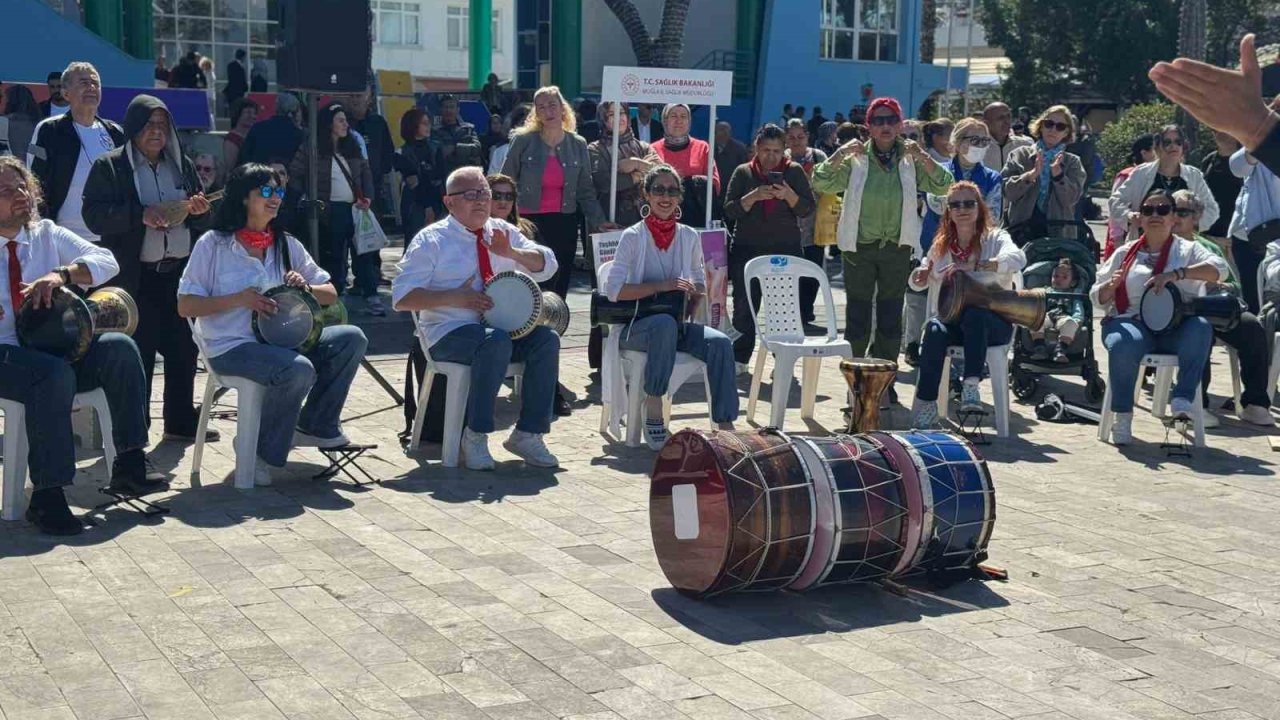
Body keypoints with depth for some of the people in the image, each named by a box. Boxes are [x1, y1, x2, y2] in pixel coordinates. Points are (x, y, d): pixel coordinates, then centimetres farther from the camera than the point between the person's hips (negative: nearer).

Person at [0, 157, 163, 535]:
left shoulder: (48, 234, 10)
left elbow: (106, 261, -3)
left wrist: (61, 274, -21)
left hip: (56, 345, 5)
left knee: (120, 346, -22)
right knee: (54, 373, -36)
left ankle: (129, 465, -16)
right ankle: (46, 497, -32)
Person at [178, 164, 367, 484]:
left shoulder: (286, 244, 12)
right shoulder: (213, 244, -3)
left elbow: (331, 295, 12)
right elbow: (185, 306, -7)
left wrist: (306, 288, -10)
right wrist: (239, 299, -18)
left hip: (280, 340, 6)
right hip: (230, 347, -6)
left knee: (351, 338, -14)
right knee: (298, 370, -34)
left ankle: (316, 425, 1)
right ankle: (262, 450, -10)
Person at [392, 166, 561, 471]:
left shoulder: (502, 231, 14)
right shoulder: (431, 240, -1)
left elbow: (547, 265, 7)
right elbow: (402, 298, -8)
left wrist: (511, 253, -12)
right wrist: (454, 298, -19)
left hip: (504, 325, 5)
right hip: (450, 332, -5)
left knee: (547, 339, -23)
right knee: (497, 342, -36)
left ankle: (527, 434, -16)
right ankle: (475, 435, -24)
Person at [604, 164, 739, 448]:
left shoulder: (690, 237, 11)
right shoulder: (633, 237, -1)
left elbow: (700, 284, 21)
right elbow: (613, 289, -11)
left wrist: (694, 296, -3)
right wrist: (661, 286, -20)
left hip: (679, 324, 4)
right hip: (636, 326, -4)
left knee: (720, 342, -25)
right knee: (665, 324, -39)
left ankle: (725, 427, -24)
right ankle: (653, 408, -27)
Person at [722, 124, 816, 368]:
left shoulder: (794, 172, 6)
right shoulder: (743, 173, 6)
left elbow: (807, 209, 0)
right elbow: (730, 211, -2)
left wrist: (789, 195, -18)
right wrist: (754, 196, -17)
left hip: (786, 249, 0)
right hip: (747, 249, 0)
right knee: (744, 307, 1)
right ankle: (739, 358, 10)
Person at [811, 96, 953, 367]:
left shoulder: (910, 161, 3)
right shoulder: (856, 160, 0)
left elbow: (943, 186, -5)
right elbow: (820, 183, -8)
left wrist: (923, 157, -17)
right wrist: (840, 154, -20)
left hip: (897, 248, 1)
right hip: (859, 248, -1)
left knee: (891, 320, 8)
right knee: (857, 317, 3)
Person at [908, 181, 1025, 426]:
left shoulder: (995, 238, 0)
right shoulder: (941, 244, 13)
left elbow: (1018, 259, -23)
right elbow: (918, 283, 23)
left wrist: (972, 266, -33)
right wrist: (920, 275, -3)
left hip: (991, 323, -3)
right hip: (952, 319, 3)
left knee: (974, 314, -38)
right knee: (935, 330, -32)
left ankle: (971, 385, -36)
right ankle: (926, 404, -28)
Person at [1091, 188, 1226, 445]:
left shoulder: (1187, 250, 12)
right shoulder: (1125, 253, 17)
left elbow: (1219, 268, -9)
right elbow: (1097, 299, 15)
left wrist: (1175, 274, -23)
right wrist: (1111, 285, -9)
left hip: (1175, 329, 0)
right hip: (1133, 323, 0)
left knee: (1201, 328, -34)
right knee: (1122, 345, -35)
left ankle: (1183, 399, -31)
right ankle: (1123, 416, -23)